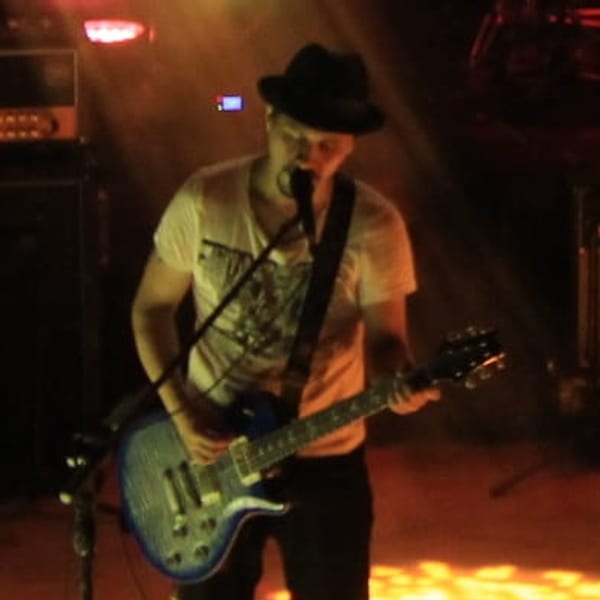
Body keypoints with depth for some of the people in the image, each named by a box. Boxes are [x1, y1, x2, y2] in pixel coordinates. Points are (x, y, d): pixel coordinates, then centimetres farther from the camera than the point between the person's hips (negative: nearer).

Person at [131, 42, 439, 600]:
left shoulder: (373, 225, -14)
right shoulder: (203, 200, -11)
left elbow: (384, 336, -9)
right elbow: (152, 306, -1)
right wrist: (181, 413, -10)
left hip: (324, 457, -1)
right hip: (208, 446, 1)